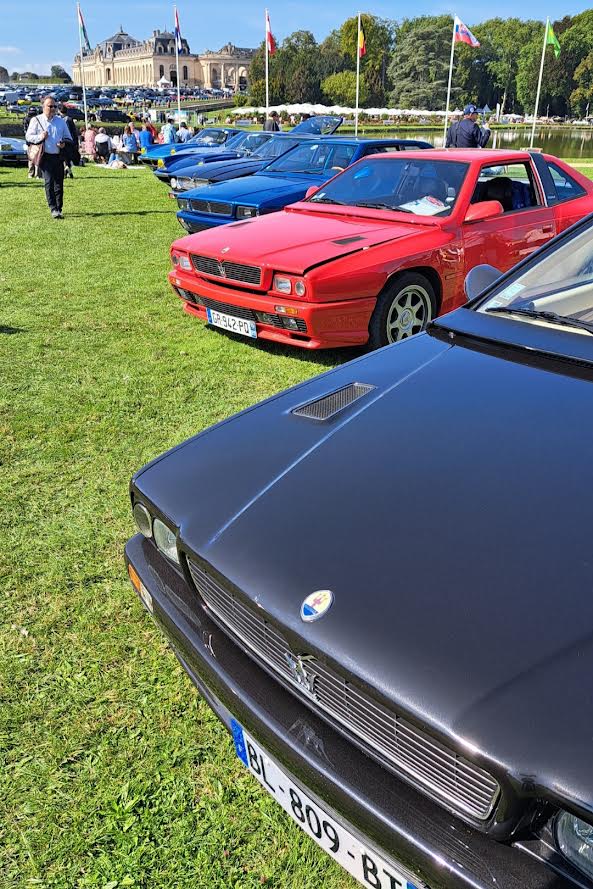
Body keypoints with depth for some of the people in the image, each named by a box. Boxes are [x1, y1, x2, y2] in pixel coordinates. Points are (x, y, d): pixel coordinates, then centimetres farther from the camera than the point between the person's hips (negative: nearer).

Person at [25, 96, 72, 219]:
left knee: (59, 183, 4)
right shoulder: (36, 120, 5)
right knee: (49, 182, -13)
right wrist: (40, 137, -16)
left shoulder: (61, 121, 14)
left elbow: (68, 137, 20)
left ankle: (58, 209, 13)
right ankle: (53, 209, -16)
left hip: (58, 157, 3)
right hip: (45, 157, -3)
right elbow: (29, 136, 3)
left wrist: (64, 143, -3)